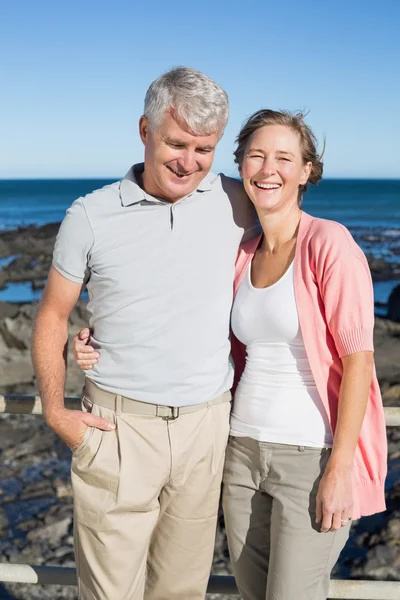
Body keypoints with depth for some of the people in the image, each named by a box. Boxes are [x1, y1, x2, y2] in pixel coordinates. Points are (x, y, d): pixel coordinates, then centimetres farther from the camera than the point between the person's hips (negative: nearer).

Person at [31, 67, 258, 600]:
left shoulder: (235, 202, 1)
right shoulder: (91, 215, -4)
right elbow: (52, 316, 5)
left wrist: (243, 380, 10)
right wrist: (55, 412, -3)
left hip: (206, 423, 2)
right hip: (119, 426, -2)